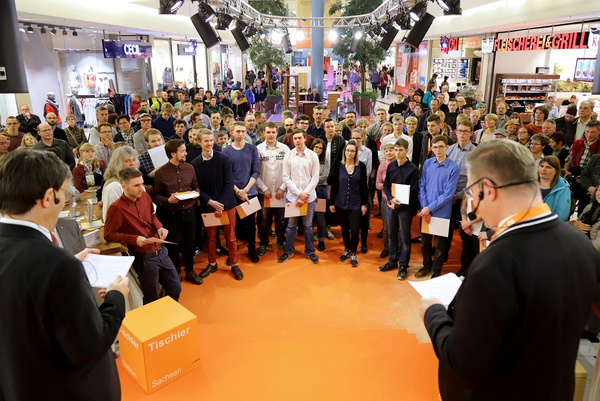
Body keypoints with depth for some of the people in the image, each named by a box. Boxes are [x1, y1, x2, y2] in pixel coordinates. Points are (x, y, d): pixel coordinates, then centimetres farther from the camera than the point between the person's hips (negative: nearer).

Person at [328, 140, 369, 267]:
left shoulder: (361, 166, -3)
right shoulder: (338, 166, -1)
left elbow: (364, 186, -1)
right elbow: (334, 185, 3)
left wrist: (364, 204, -2)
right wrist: (331, 203, 2)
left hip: (355, 204, -2)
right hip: (341, 203, 2)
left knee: (355, 230, -6)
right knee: (344, 228, 13)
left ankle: (353, 253, 15)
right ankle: (347, 249, 34)